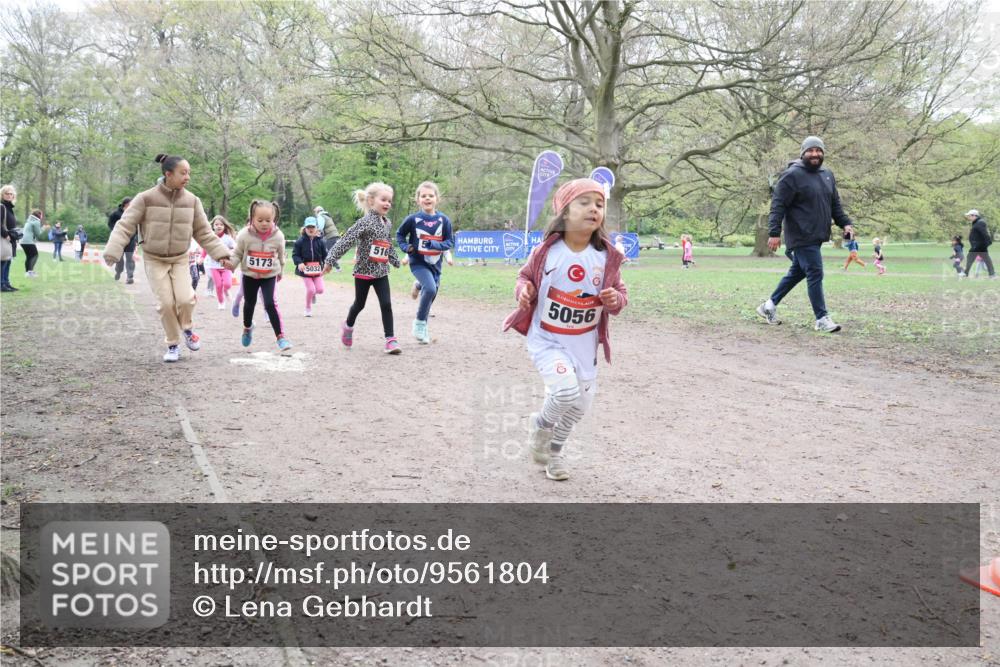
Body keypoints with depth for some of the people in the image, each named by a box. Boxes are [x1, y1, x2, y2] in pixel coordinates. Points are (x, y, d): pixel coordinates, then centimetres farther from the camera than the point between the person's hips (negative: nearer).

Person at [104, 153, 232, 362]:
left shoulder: (192, 201, -4)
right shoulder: (146, 199, -14)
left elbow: (204, 233, 3)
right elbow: (125, 226, -14)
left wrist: (222, 254, -6)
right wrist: (113, 251, -26)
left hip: (180, 259, 2)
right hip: (154, 259, -2)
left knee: (185, 298, -17)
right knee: (166, 303, -8)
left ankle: (187, 328, 15)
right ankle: (173, 345, 14)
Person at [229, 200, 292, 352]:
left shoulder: (278, 236, -14)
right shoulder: (245, 235, -17)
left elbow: (281, 256, 4)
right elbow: (237, 254, -6)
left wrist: (280, 271, 16)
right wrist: (231, 263, -25)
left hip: (269, 276, -1)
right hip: (249, 275, 1)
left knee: (270, 304, -15)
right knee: (249, 303, 19)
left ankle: (280, 336, -9)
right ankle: (247, 328, 47)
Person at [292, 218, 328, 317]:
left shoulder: (320, 241, 0)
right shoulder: (301, 241, -7)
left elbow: (325, 255, 6)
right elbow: (295, 254, -6)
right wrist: (299, 263, -23)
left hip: (317, 269, 3)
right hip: (305, 269, -2)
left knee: (320, 289, -3)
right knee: (310, 289, -8)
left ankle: (313, 293, 36)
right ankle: (308, 308, 15)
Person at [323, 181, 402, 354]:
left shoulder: (387, 224, 6)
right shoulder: (365, 222, -16)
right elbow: (345, 241, -21)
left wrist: (395, 261, 32)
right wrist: (330, 260, -26)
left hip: (381, 272, 5)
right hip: (363, 271, -5)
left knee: (386, 304, -6)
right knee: (359, 304, 13)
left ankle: (390, 339, -5)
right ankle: (348, 326, 41)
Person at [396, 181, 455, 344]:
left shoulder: (443, 220, -5)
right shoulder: (413, 219, -8)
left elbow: (450, 242, -1)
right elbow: (400, 234, 8)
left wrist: (434, 244, -18)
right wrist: (405, 247, -9)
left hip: (435, 264, 4)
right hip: (418, 262, -4)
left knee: (430, 295, 16)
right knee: (430, 288, -26)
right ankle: (420, 323, -8)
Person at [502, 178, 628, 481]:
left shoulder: (607, 257, -7)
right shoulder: (546, 251, -12)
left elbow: (620, 292, 4)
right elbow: (526, 275, 5)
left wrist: (615, 300, -19)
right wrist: (524, 290, -16)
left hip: (584, 344, 4)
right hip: (546, 339, -4)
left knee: (581, 402, 12)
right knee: (567, 390, -24)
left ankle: (553, 450, 40)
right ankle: (540, 424, 12)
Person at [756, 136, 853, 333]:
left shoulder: (828, 175, 15)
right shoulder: (792, 175, -9)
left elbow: (835, 204, 22)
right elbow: (778, 205, -13)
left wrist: (845, 223, 8)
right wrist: (774, 233, -20)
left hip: (817, 236, 8)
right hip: (802, 237, -8)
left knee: (797, 272, 16)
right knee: (815, 274, -9)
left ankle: (769, 306, 29)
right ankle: (822, 319, -4)